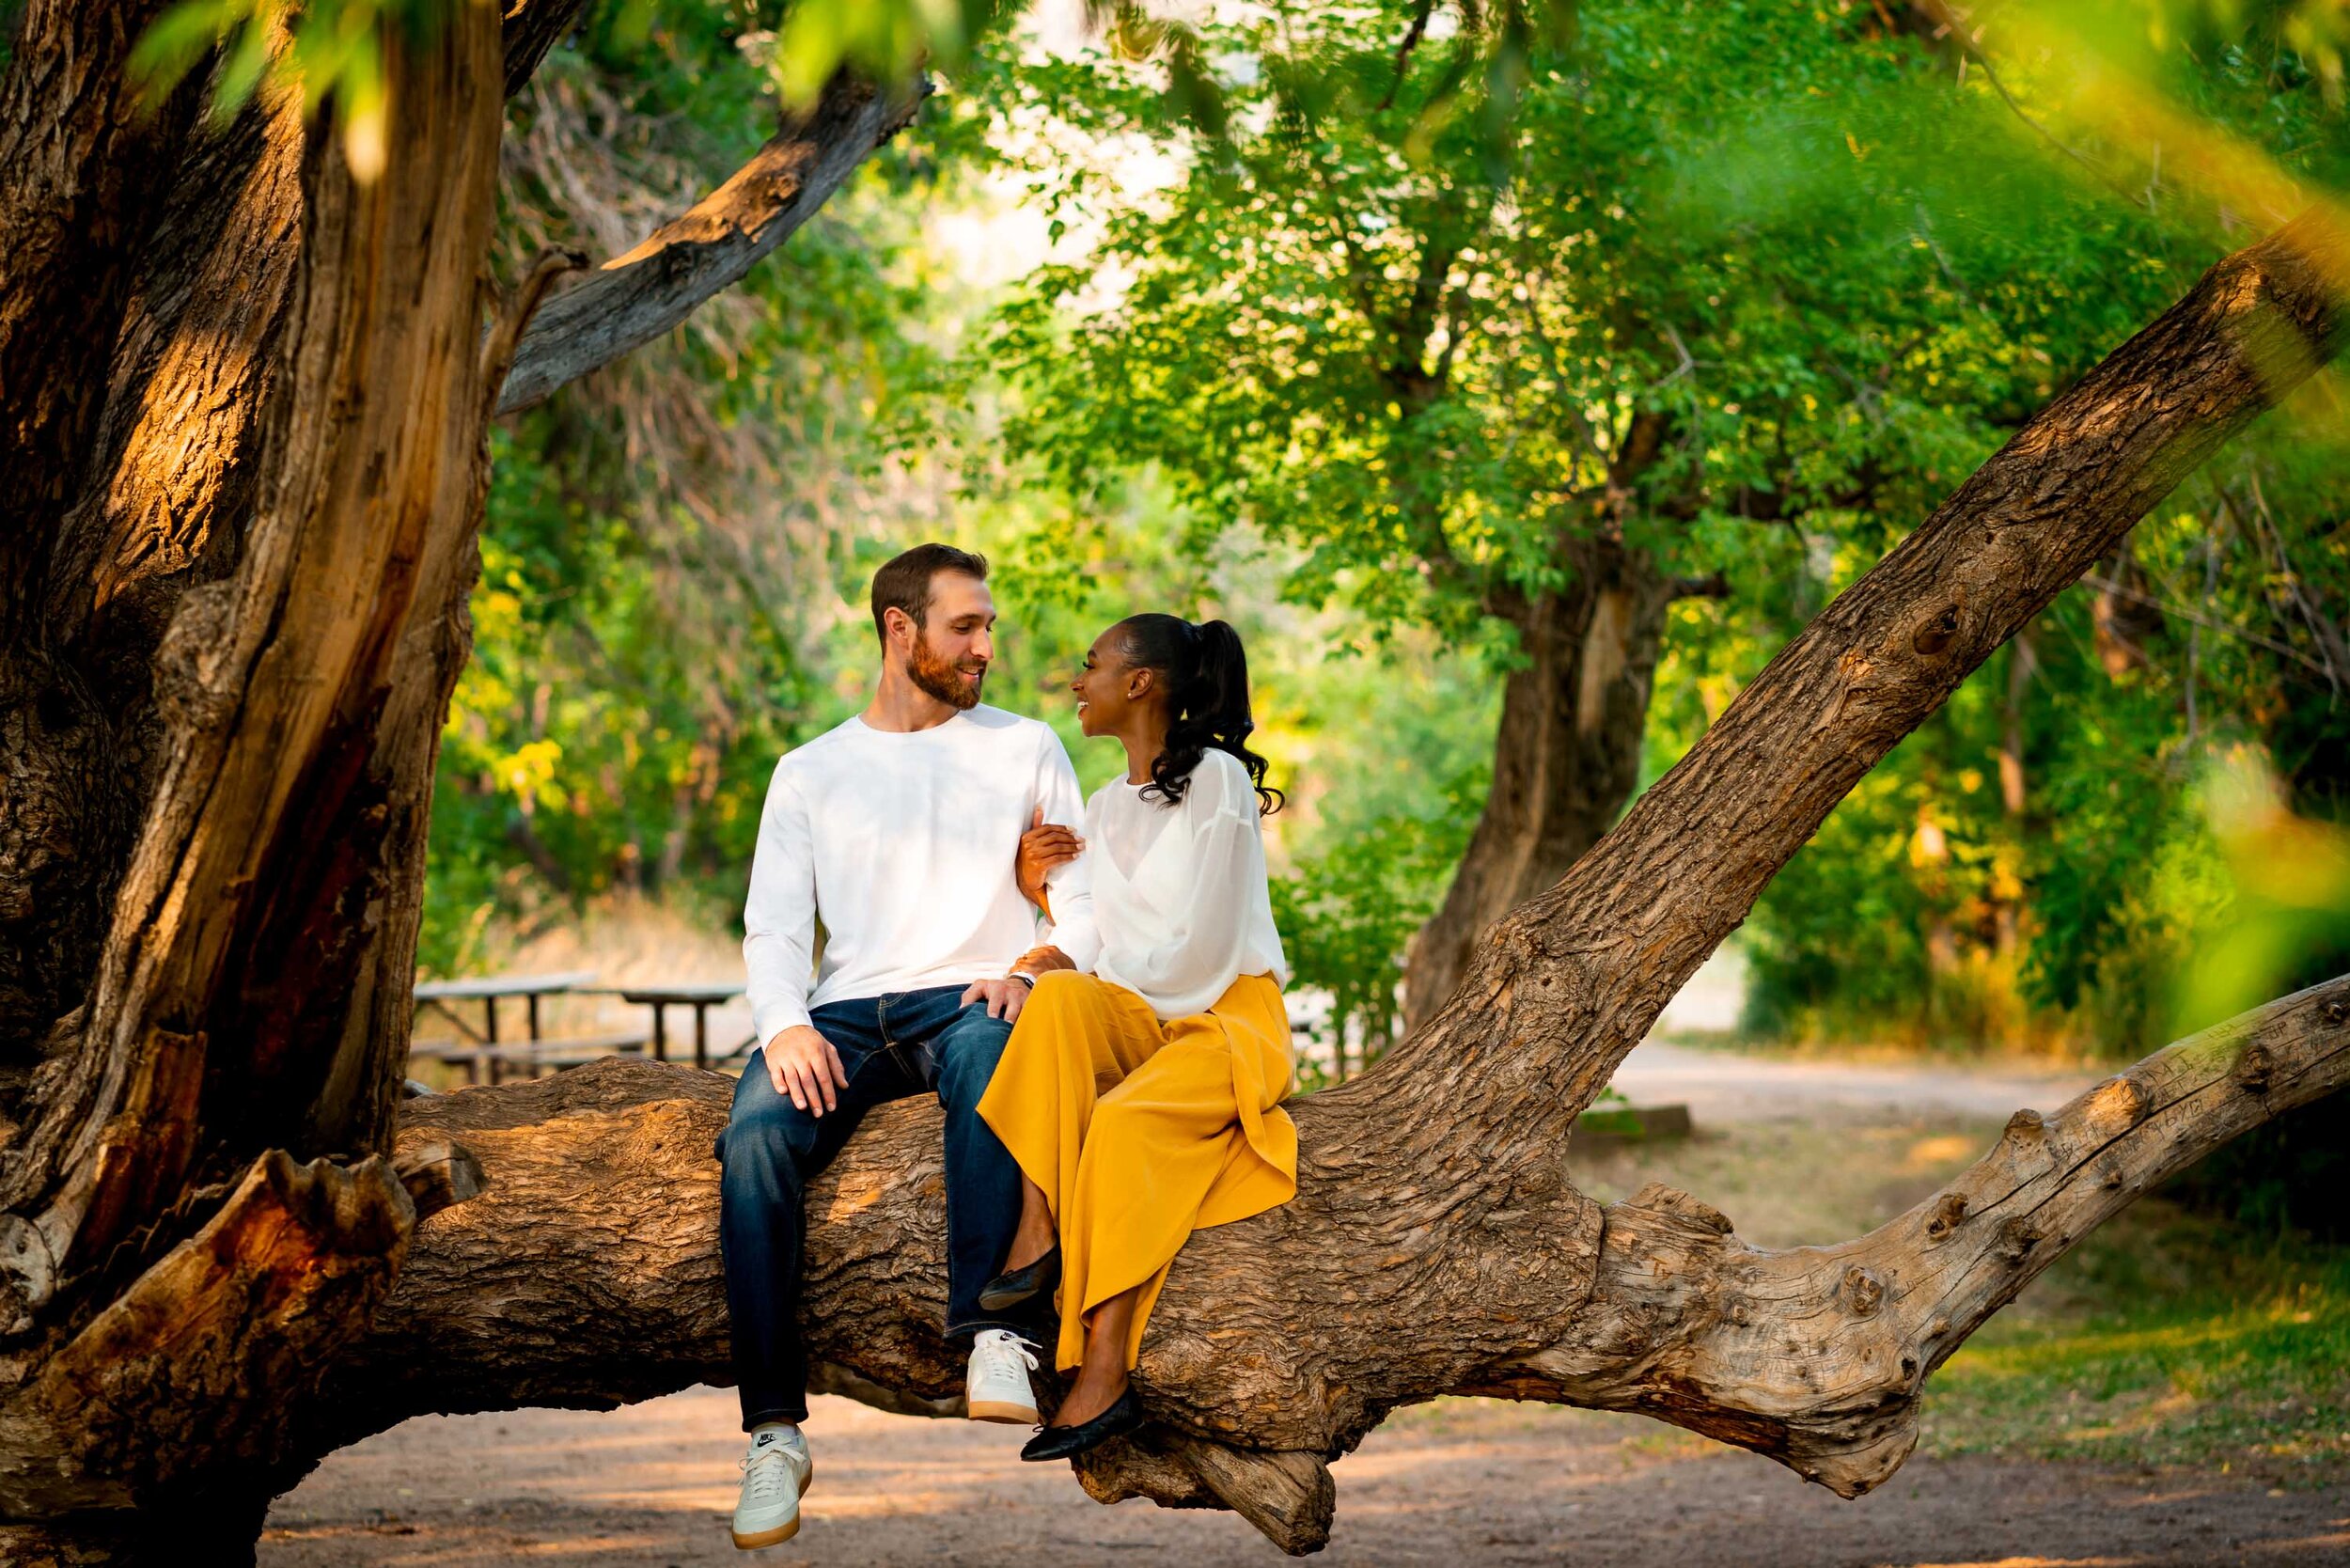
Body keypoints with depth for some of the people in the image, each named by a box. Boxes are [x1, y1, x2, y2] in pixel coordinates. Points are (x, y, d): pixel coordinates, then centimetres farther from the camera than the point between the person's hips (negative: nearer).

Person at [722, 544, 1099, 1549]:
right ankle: (775, 1430, -30)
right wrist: (785, 1024, -12)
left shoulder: (1026, 751, 15)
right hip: (847, 1012, 2)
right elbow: (774, 927, 9)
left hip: (969, 1000, -2)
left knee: (986, 1053, -40)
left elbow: (1086, 901, 9)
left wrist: (1040, 963, -14)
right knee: (755, 1138, -30)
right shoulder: (811, 772, 18)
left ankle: (993, 1336, -47)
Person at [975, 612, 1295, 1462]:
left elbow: (1201, 950, -11)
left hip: (1230, 1017, -6)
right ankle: (1038, 1227, -38)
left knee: (1123, 1118, -35)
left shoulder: (1215, 779, -4)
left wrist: (1105, 982, -3)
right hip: (1137, 1022, 6)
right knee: (1058, 997, -28)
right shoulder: (1105, 806, 20)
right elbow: (1093, 949, 14)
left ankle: (1105, 1373, -41)